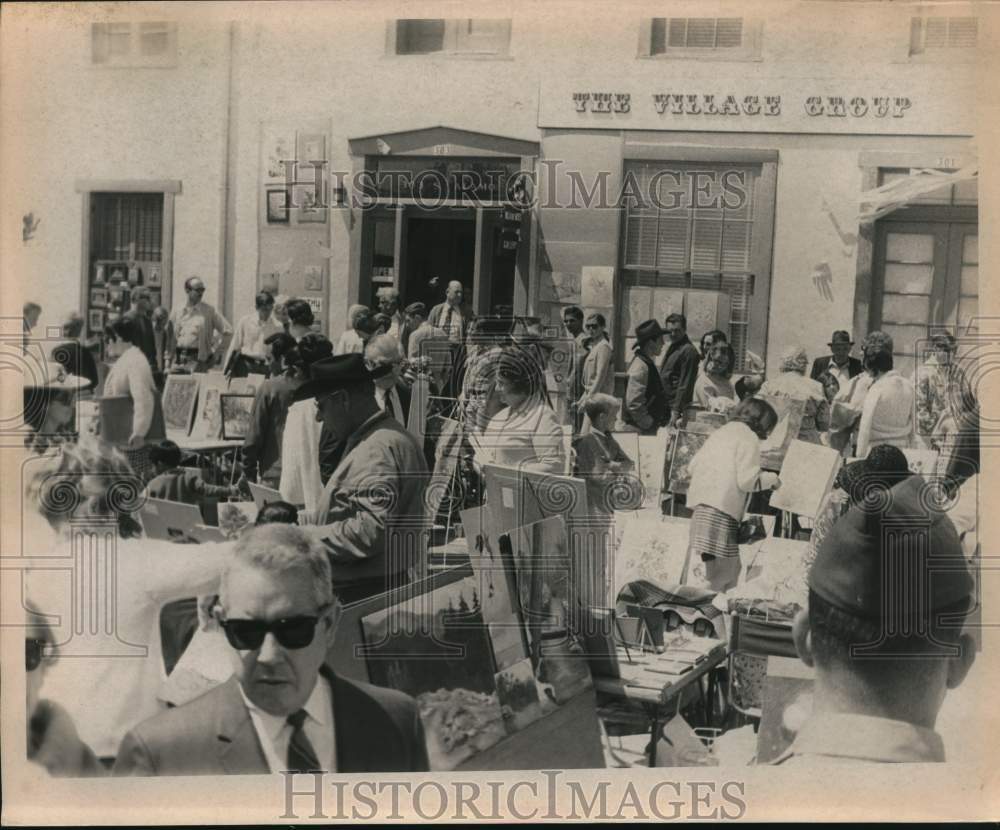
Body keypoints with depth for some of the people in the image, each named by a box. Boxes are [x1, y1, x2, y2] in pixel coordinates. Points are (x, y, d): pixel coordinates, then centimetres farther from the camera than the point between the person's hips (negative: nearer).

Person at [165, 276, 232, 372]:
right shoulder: (177, 312, 10)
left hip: (198, 359, -3)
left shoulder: (208, 311, 2)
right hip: (178, 359, 3)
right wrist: (168, 364, 8)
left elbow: (227, 330, 3)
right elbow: (170, 339, 12)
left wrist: (214, 350, 0)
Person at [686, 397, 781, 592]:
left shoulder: (719, 432, 23)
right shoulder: (748, 437, -1)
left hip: (700, 504, 8)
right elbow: (746, 480, -9)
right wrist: (770, 479, 6)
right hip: (722, 510, -8)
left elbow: (692, 466, 21)